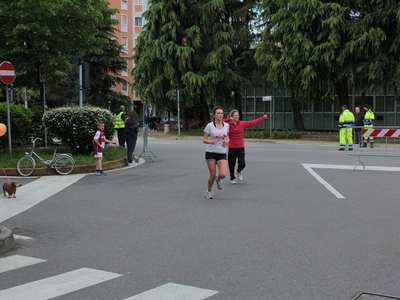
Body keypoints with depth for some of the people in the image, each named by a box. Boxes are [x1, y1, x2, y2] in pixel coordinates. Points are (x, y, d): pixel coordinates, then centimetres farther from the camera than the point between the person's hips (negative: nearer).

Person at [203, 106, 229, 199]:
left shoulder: (226, 125, 4)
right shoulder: (210, 126, -7)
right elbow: (204, 139, -5)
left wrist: (227, 141, -4)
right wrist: (210, 141, -26)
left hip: (222, 154, 2)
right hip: (211, 153, -2)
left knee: (223, 174, -16)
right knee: (212, 175, -3)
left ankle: (218, 179, 22)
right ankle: (209, 191, 24)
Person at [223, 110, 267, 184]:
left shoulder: (242, 123, 1)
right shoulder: (228, 124, -6)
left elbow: (253, 122, 4)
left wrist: (263, 118, 3)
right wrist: (229, 119, -26)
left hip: (241, 148, 1)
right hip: (232, 148, -1)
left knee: (242, 164, -10)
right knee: (231, 165, 7)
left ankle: (239, 171, 26)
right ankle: (232, 178, 30)